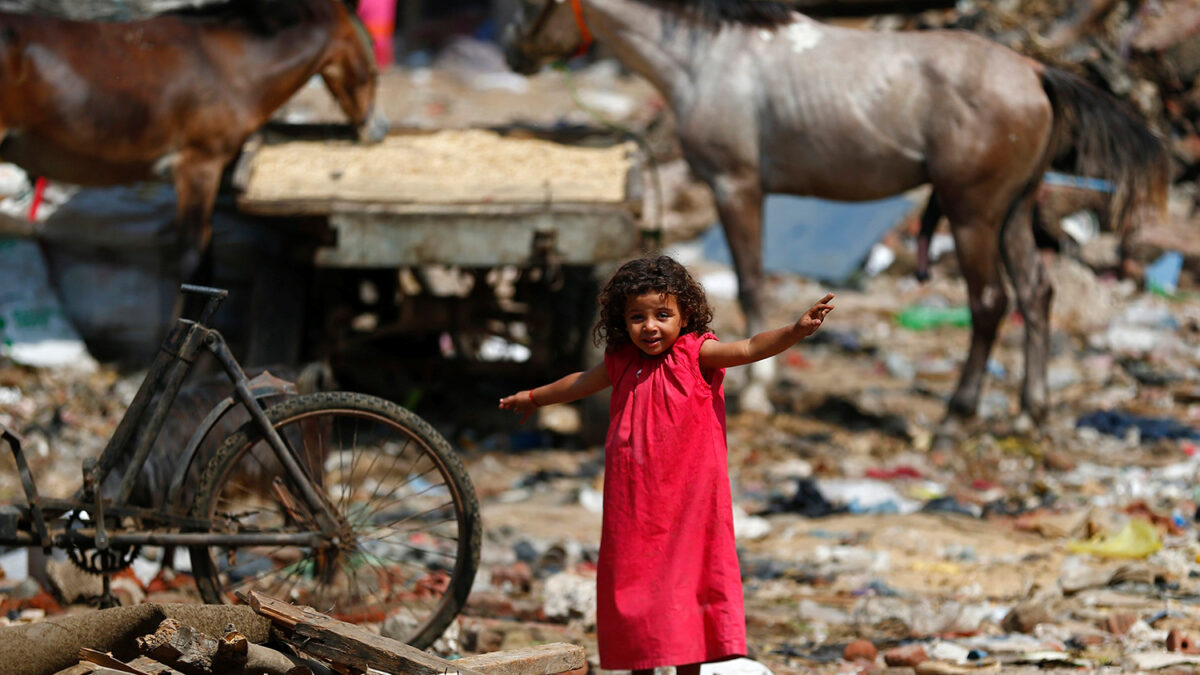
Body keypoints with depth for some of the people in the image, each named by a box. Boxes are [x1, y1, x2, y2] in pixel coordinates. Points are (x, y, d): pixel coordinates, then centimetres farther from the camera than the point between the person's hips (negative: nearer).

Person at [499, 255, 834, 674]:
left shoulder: (696, 353, -7)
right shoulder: (622, 362, 7)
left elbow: (749, 349, -21)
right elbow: (582, 383, 27)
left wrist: (796, 330, -38)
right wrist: (534, 397, 43)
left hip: (688, 502, -4)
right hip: (633, 505, 4)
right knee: (635, 585, 9)